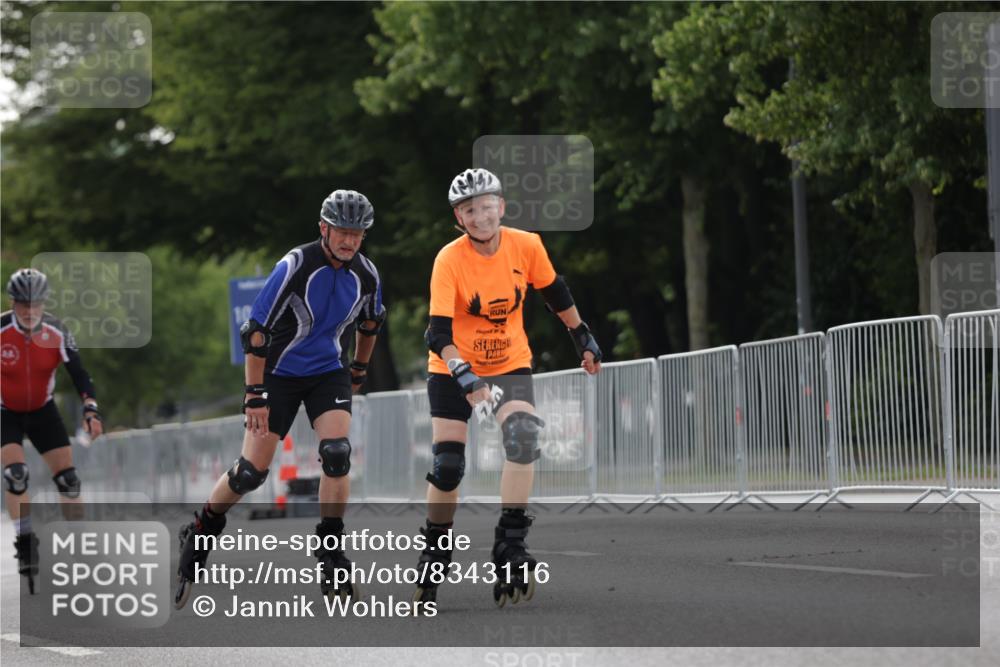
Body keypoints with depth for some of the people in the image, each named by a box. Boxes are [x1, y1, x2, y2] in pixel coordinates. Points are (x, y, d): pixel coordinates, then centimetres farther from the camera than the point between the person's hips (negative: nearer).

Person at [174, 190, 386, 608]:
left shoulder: (366, 276, -7)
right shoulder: (294, 268, -22)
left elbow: (369, 324, 15)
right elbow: (256, 330, -19)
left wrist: (359, 371, 25)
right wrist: (254, 395, -20)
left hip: (328, 373, 3)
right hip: (279, 373, -3)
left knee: (337, 454, -20)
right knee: (252, 471, -4)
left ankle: (330, 553, -9)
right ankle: (200, 534, 20)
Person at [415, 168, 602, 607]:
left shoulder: (526, 246, -13)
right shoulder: (449, 261, -21)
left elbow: (555, 294, 5)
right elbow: (439, 333, -27)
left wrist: (583, 339, 13)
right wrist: (466, 378, -41)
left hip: (510, 364, 1)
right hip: (453, 369, -1)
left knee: (522, 437, -25)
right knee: (448, 464, -5)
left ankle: (511, 546, -21)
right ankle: (434, 552, 18)